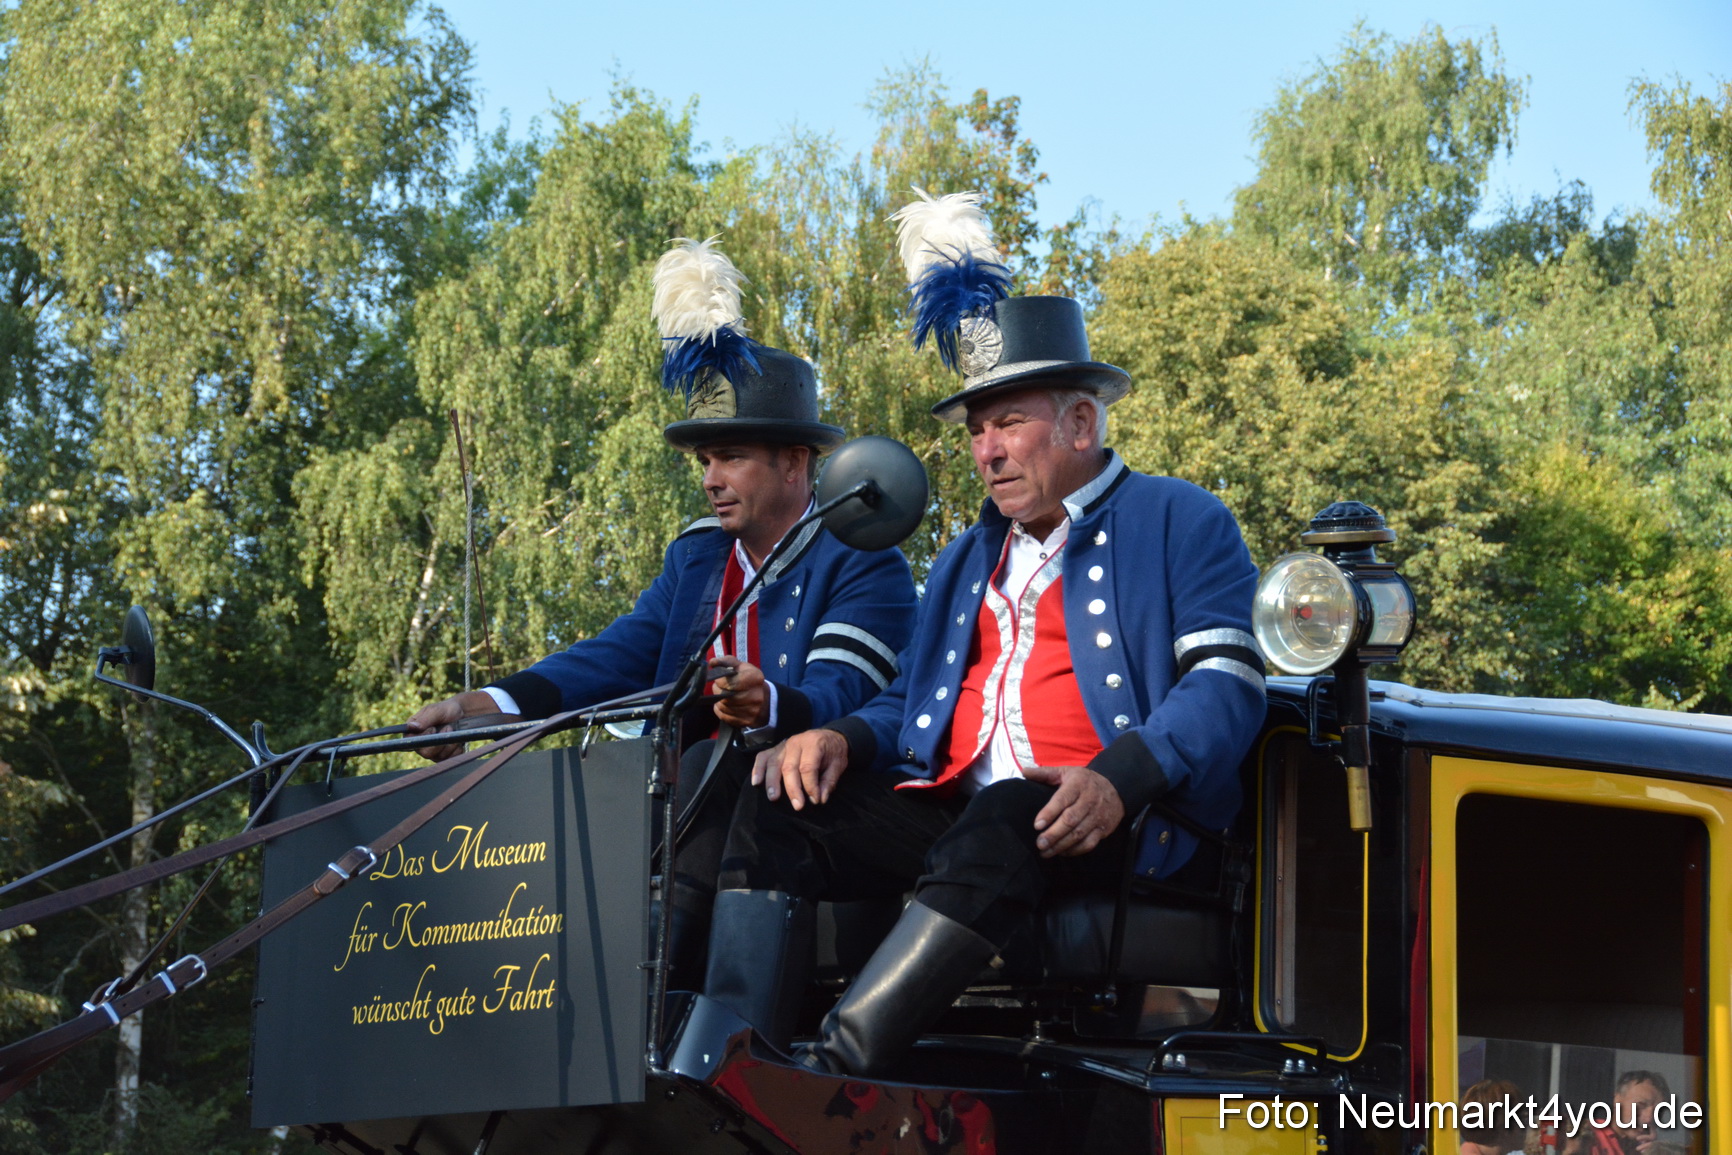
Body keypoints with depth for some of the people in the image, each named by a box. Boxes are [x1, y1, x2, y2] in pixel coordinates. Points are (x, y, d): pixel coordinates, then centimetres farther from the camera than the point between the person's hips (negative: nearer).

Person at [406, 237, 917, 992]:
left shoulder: (864, 564, -1)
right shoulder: (696, 556, 18)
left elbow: (842, 695, -15)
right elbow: (621, 655, 8)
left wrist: (769, 706, -38)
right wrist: (493, 703, -8)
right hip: (693, 810, 5)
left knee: (717, 765, -30)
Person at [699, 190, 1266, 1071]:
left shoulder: (1179, 523, 10)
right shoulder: (967, 560, 31)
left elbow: (1226, 685, -5)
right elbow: (910, 705, 26)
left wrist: (1117, 781, -23)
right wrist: (840, 739, 0)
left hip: (1092, 823, -6)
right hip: (954, 807, 7)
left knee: (1003, 815, -39)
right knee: (778, 806, -17)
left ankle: (834, 1072, -48)